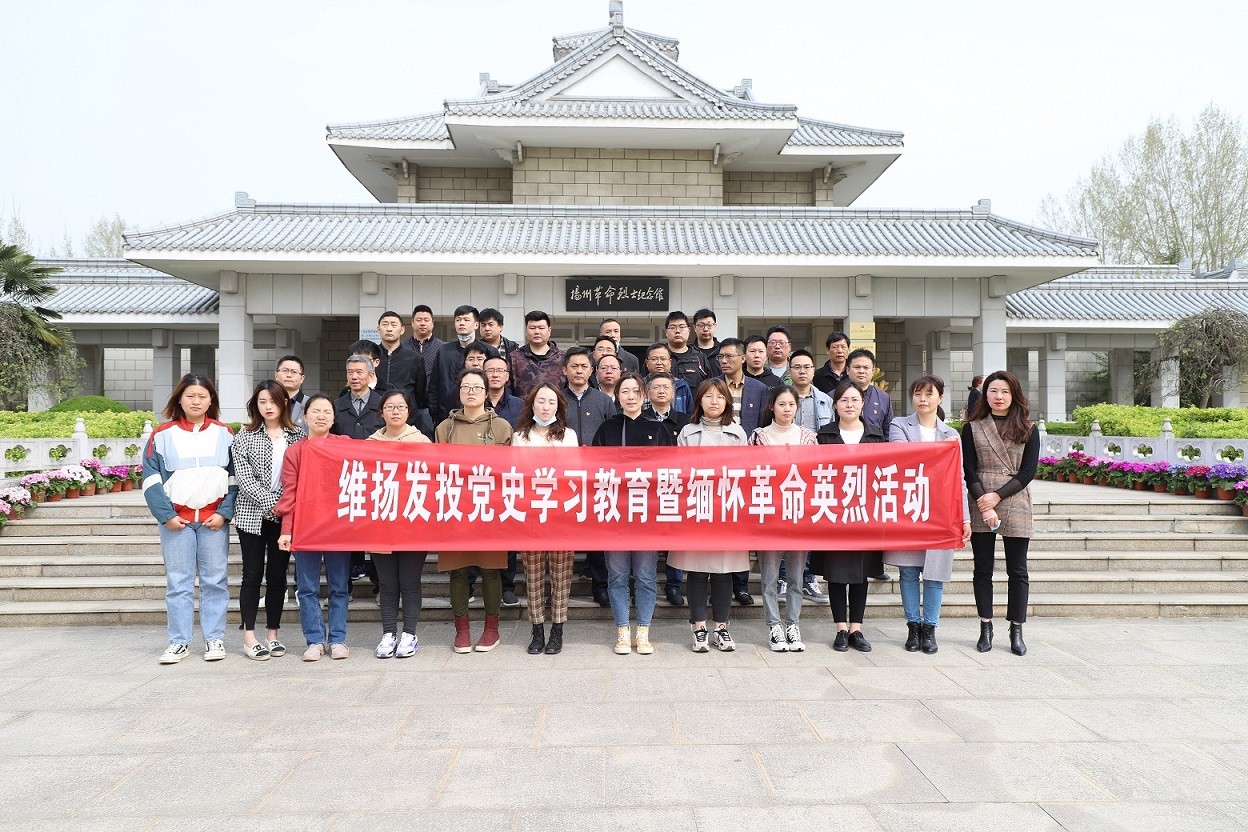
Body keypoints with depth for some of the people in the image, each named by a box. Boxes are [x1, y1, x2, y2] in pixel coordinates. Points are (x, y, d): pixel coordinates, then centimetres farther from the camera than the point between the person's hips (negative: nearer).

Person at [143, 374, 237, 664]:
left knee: (215, 580, 4)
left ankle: (215, 639, 13)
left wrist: (224, 513, -7)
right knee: (178, 582, 4)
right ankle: (179, 642, 12)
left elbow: (236, 477, 3)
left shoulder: (225, 434, 5)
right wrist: (166, 515, -8)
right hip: (176, 520, 0)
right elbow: (151, 479, 0)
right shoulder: (163, 435, 4)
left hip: (214, 520, 0)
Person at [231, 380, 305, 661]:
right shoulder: (245, 437, 1)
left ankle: (273, 635, 17)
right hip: (253, 515, -1)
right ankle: (249, 637, 11)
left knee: (278, 575, 7)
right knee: (253, 575, 3)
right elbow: (243, 477, -7)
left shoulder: (298, 436, 5)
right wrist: (270, 502, -16)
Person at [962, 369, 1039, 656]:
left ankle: (1016, 631, 12)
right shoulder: (972, 428, 6)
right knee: (983, 568, 5)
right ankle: (985, 628, 14)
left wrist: (997, 495, -12)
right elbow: (969, 470, 0)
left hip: (1016, 506, 0)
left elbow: (1028, 470, -1)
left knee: (1017, 570, 3)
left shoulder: (1028, 430, 7)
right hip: (981, 506, 0)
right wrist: (983, 503, -13)